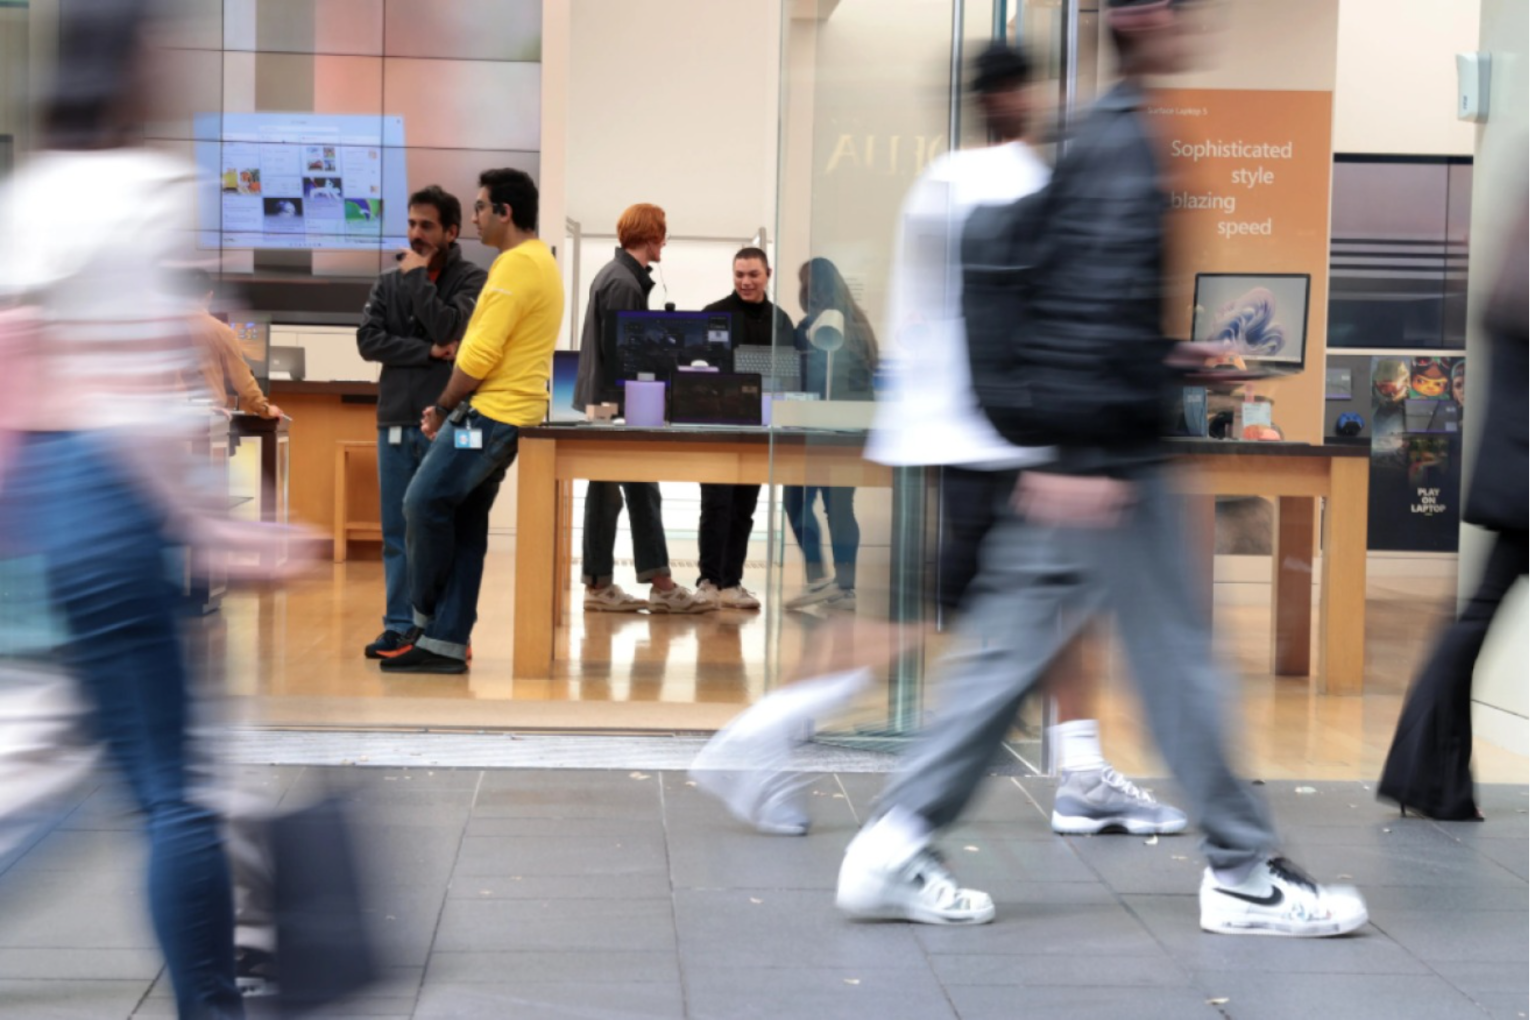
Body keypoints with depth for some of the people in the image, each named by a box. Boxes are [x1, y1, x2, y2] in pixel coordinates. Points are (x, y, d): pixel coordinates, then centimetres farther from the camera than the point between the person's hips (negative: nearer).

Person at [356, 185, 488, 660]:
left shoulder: (471, 279, 1)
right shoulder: (388, 282, 12)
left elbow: (450, 330, -15)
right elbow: (367, 340, 0)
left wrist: (419, 277, -7)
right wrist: (428, 352, -11)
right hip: (396, 419, 4)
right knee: (397, 530, 6)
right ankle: (400, 626, 12)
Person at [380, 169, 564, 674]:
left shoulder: (517, 265, -14)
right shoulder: (542, 262, 19)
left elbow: (480, 354, -18)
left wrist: (443, 406, -5)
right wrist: (452, 405, 15)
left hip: (490, 413, -10)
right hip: (512, 411, 10)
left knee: (424, 502, -7)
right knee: (465, 523, 8)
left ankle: (427, 618, 6)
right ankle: (446, 642, 8)